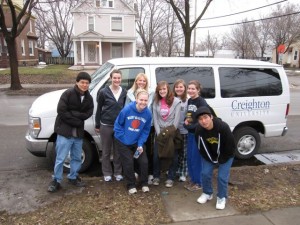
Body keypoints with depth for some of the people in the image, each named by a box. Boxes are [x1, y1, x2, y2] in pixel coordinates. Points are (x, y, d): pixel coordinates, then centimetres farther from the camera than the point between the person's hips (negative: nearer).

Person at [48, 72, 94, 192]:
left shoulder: (89, 98, 4)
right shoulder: (68, 93, -12)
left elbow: (88, 113, -4)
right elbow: (61, 111, -17)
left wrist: (72, 113, -17)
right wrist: (77, 120, -16)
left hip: (78, 132, 6)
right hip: (65, 131, -5)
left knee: (77, 157, 16)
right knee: (61, 158, 1)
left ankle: (73, 177, 34)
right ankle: (56, 180, 17)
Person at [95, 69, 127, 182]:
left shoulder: (124, 92, 0)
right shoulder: (104, 92, -8)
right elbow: (99, 109, 0)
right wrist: (97, 125, 3)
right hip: (106, 125, -2)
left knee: (118, 151, 13)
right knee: (106, 151, 11)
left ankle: (118, 172, 28)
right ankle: (107, 173, 26)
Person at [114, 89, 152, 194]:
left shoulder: (148, 113, -15)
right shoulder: (127, 109, -24)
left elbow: (146, 131, -6)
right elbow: (118, 124, -12)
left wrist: (140, 144, -14)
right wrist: (123, 137, -14)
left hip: (137, 142, 3)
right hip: (123, 142, -3)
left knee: (144, 162, 1)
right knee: (128, 163, 0)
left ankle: (144, 184, 24)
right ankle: (131, 185, 21)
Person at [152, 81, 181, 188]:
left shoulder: (176, 101, -6)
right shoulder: (156, 102, 5)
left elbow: (177, 119, -9)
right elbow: (155, 119, 1)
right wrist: (159, 132, -8)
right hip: (159, 132, 3)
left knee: (173, 156, 3)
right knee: (156, 155, 2)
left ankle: (170, 178, 17)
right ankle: (156, 176, 20)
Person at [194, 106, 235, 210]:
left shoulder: (223, 127, -34)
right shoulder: (199, 130, -24)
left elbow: (231, 145, -22)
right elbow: (200, 147, -9)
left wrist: (221, 159, -14)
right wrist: (211, 159, -9)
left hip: (225, 156, -3)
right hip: (209, 156, 3)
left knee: (222, 177, -5)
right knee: (205, 173, 1)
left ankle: (222, 197, 18)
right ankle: (207, 193, 26)